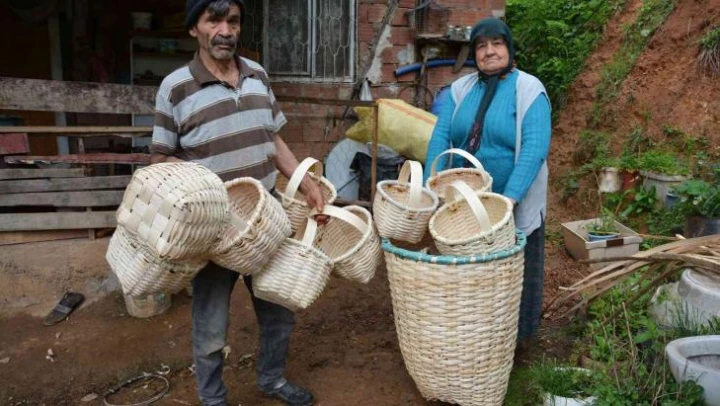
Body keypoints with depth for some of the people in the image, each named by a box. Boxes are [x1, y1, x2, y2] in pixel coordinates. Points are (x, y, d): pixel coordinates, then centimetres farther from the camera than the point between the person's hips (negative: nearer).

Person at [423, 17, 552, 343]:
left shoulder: (529, 90, -10)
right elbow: (440, 137, -4)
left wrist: (509, 198, -31)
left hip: (514, 205, -4)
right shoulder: (460, 89, 4)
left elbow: (535, 148, -20)